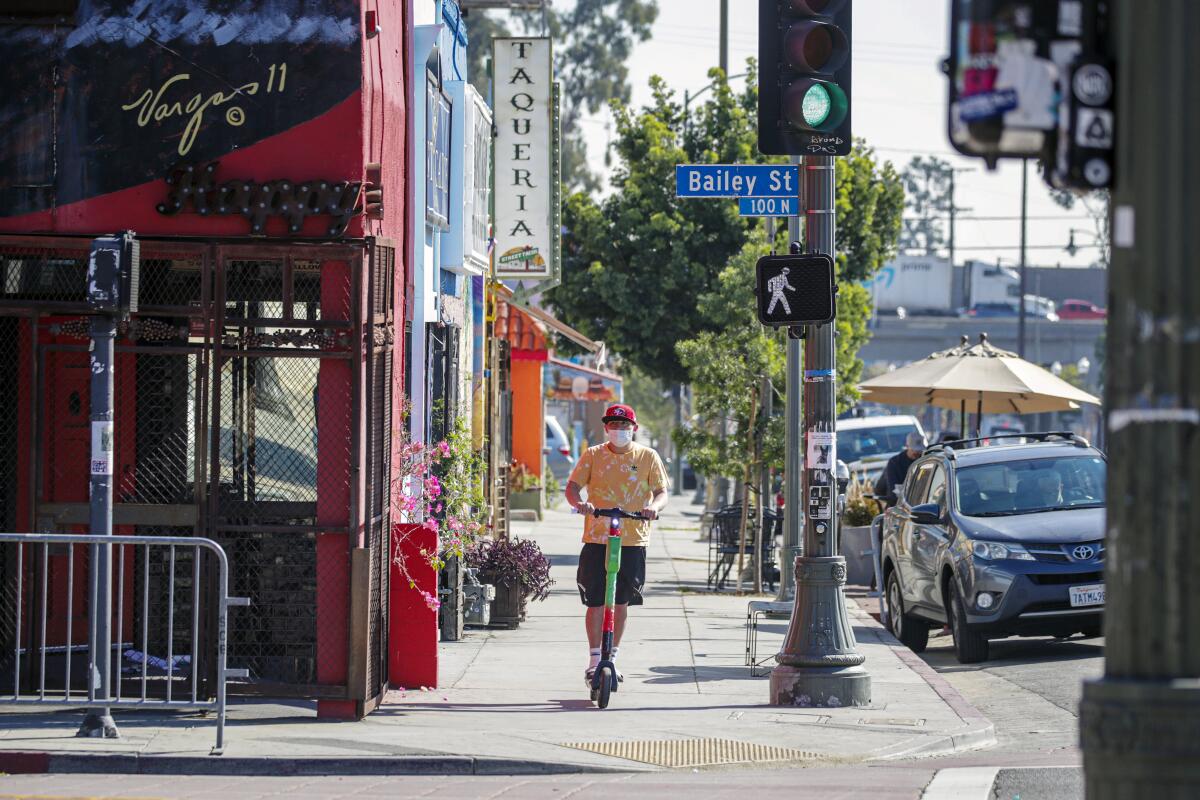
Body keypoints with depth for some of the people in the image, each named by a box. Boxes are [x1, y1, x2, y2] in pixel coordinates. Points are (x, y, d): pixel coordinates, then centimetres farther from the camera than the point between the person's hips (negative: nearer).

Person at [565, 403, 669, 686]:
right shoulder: (593, 455, 4)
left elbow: (662, 492, 1)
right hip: (597, 538, -1)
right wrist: (579, 503, -23)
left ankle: (612, 657, 20)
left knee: (621, 602, 8)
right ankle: (594, 659, 5)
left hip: (632, 540, 1)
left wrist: (654, 506, -22)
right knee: (595, 601, -3)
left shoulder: (648, 457, 4)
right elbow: (572, 486, 0)